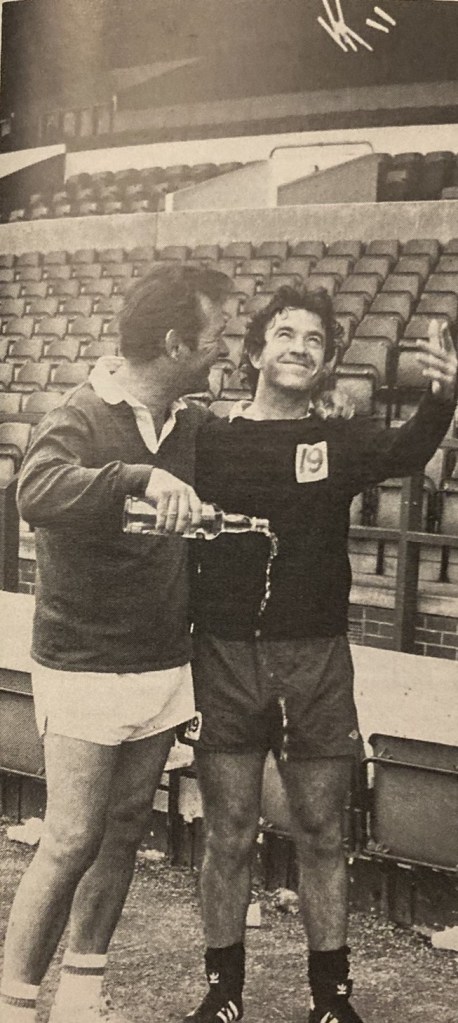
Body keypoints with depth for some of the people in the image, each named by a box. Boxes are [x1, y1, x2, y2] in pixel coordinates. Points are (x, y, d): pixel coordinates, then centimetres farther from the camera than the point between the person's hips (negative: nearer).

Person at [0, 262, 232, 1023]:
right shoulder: (82, 420, -15)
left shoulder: (192, 425, 5)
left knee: (123, 833, 13)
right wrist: (140, 476, -45)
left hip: (163, 668, 6)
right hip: (85, 672, -6)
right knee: (71, 842, -4)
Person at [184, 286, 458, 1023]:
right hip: (224, 658, 0)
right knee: (228, 836, 8)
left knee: (321, 836, 10)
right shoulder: (208, 439, 2)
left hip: (316, 663, 0)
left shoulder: (340, 440, 0)